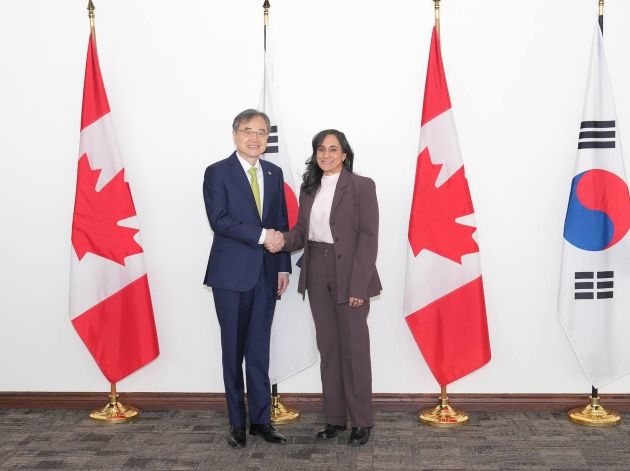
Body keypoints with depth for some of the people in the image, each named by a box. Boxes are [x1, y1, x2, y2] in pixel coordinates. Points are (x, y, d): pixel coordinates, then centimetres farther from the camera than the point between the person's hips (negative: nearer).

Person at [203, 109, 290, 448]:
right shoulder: (217, 173, -3)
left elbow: (281, 223, 13)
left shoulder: (274, 174, 12)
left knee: (260, 352, 8)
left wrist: (283, 267, 7)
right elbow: (219, 219, -14)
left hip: (266, 275, 4)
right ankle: (237, 423, 16)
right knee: (234, 352, 6)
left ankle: (261, 420, 18)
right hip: (232, 274, -4)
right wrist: (260, 235, -18)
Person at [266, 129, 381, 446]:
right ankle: (335, 417, 23)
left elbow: (368, 237, -11)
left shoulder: (361, 186, -6)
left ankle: (361, 421, 14)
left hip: (349, 276, -5)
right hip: (317, 275, 5)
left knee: (354, 348, 2)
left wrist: (359, 285, -17)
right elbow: (302, 230, 11)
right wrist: (283, 241, -13)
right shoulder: (309, 188, 11)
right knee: (328, 347, 11)